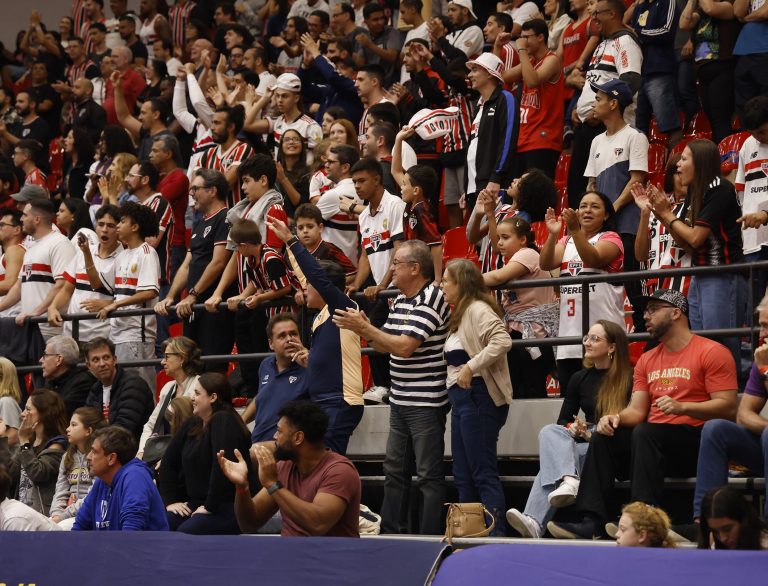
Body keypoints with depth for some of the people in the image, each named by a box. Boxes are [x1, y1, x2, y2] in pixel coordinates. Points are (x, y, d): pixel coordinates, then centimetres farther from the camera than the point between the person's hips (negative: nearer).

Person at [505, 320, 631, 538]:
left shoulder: (628, 378, -2)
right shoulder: (580, 379, 17)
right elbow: (562, 420, 20)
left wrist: (591, 434, -14)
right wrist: (572, 428, -4)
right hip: (582, 444, 6)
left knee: (552, 460, -28)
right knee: (549, 432, -26)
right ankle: (568, 480, -51)